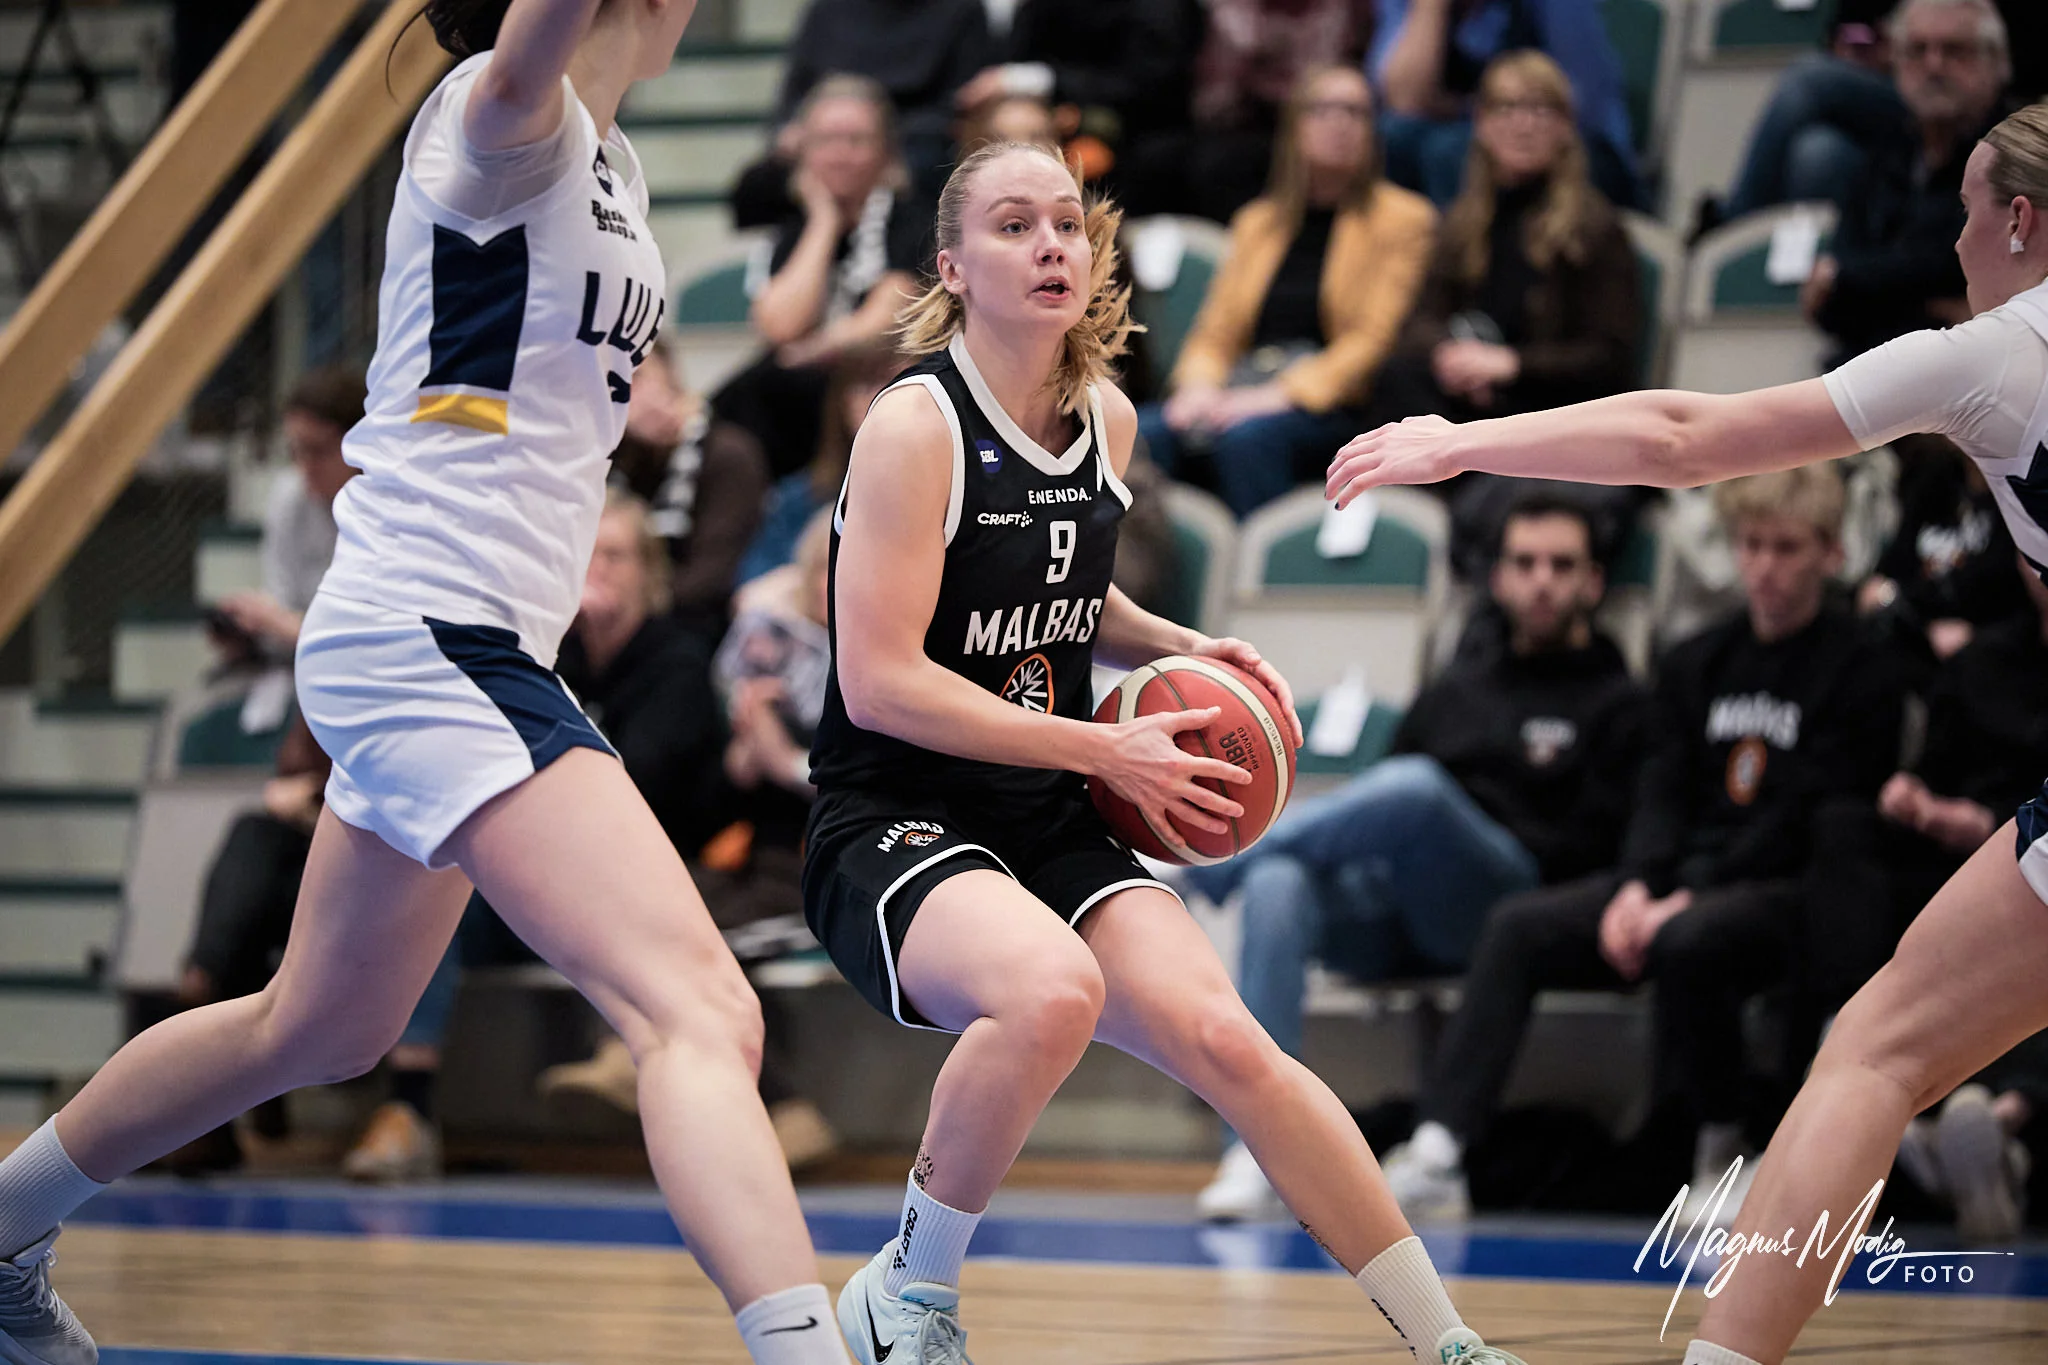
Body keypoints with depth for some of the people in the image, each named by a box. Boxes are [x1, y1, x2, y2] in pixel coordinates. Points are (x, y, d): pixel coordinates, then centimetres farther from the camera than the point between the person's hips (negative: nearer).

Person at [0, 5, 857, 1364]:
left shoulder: (611, 167, 16)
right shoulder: (502, 118, -12)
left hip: (480, 644, 11)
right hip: (427, 632, -11)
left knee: (320, 1030, 25)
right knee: (700, 1011, -24)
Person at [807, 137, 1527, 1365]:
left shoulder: (1108, 419, 7)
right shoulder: (917, 426, -15)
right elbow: (879, 682, -19)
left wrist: (1183, 649, 6)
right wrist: (1106, 750, -20)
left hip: (1050, 827, 6)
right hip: (893, 827, -6)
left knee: (1227, 1044, -15)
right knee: (1053, 991, -36)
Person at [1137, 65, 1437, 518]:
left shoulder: (1403, 219, 8)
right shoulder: (1257, 220, 24)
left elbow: (1377, 339, -3)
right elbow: (1216, 331, 19)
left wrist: (1283, 395, -15)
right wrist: (1198, 386, -5)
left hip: (1327, 401, -4)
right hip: (1241, 391, 4)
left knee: (1246, 435, -38)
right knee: (1139, 433, -27)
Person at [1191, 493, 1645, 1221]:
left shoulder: (1614, 703, 15)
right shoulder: (1455, 690, 30)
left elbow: (1593, 850, 2)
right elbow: (1370, 808, 25)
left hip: (1497, 909, -4)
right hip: (1384, 914, 4)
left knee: (1415, 786, -36)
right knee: (1278, 883, -32)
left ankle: (1197, 861, -25)